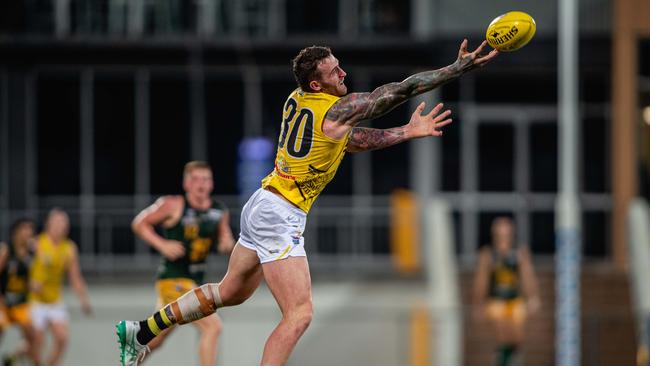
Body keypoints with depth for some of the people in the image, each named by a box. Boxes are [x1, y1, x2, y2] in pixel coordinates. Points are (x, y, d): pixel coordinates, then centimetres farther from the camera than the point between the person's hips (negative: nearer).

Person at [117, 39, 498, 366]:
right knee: (299, 315, -12)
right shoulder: (338, 110, -15)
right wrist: (459, 68, -9)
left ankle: (141, 332, 31)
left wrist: (406, 132, 8)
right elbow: (400, 90, -13)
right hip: (280, 217, -9)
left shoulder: (296, 101, 7)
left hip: (261, 206, 9)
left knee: (230, 292, 25)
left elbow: (349, 140, 14)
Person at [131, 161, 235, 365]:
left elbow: (225, 240, 18)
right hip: (174, 279, -7)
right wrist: (162, 245, -17)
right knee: (212, 327, -21)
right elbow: (139, 223, -3)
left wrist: (227, 244, -6)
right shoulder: (174, 206, -9)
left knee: (157, 339, 20)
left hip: (195, 280, 7)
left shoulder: (220, 212, 6)